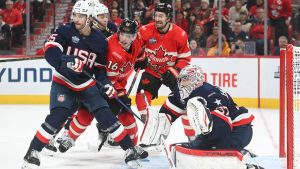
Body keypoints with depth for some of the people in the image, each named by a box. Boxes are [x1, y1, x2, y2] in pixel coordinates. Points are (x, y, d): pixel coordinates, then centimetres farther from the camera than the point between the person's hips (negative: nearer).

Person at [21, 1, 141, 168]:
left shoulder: (100, 41, -5)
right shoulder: (65, 31, -14)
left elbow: (100, 67, 6)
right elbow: (50, 51, -26)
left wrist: (105, 84, -11)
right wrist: (65, 60, -44)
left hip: (86, 84, 3)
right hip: (63, 83, -3)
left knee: (106, 115, -7)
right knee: (57, 116, -22)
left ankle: (130, 149, 4)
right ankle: (33, 153, -13)